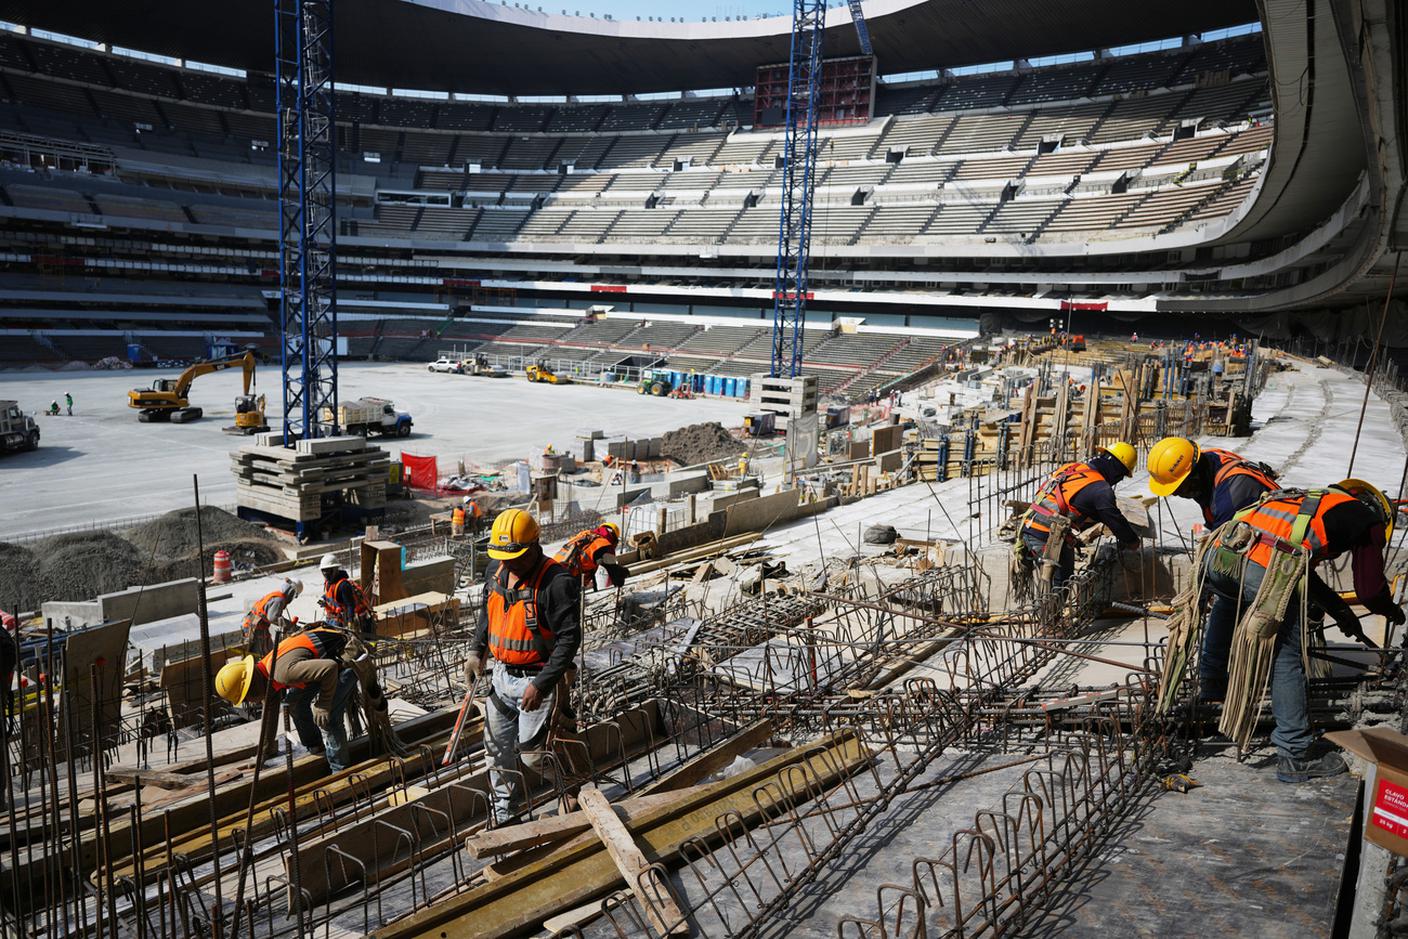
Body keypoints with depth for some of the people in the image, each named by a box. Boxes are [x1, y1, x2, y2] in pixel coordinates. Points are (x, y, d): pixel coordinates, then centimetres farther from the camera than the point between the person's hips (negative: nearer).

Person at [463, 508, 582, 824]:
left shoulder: (558, 582, -22)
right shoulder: (496, 570, 2)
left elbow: (569, 639, -22)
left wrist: (541, 685, -24)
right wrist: (476, 650, 10)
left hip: (538, 680, -7)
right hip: (502, 676, 7)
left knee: (533, 756, -3)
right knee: (498, 750, 16)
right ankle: (505, 817, 34)